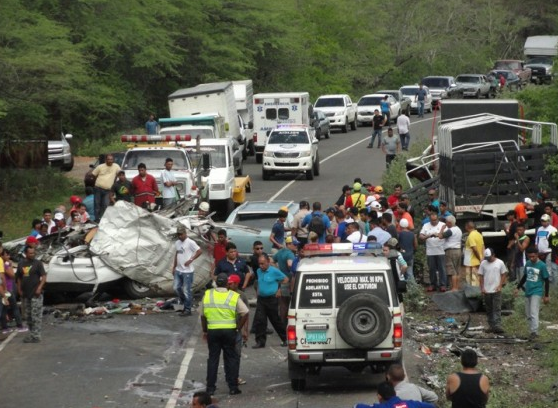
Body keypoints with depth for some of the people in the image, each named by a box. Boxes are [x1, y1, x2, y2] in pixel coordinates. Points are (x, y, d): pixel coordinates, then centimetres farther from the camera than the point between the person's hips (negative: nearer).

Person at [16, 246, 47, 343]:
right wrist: (19, 290, 6)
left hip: (36, 294, -5)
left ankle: (36, 336, -9)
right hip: (25, 294, 5)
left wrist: (40, 287, -18)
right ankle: (31, 334, 19)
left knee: (36, 316, -9)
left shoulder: (38, 263, -2)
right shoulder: (21, 264, 11)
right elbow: (18, 278, 17)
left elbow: (44, 277, -6)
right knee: (28, 316, 10)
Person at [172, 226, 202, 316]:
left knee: (186, 290, -3)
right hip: (178, 270, 8)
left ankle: (187, 309, 4)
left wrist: (190, 260, -18)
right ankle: (185, 302, 27)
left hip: (187, 271, -8)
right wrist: (174, 267, 19)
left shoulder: (190, 242, -11)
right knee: (176, 288, 8)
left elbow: (199, 251, -15)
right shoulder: (177, 243, 12)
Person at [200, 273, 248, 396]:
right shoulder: (234, 296, -2)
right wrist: (238, 328, 1)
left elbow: (202, 315, 8)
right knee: (231, 358, 8)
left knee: (213, 358, 10)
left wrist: (205, 331, 18)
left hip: (212, 330, 1)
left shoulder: (207, 294, 4)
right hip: (229, 330, -1)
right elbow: (245, 313, -9)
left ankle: (210, 387, 10)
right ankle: (233, 387, 7)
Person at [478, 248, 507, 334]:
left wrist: (500, 286, -7)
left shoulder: (500, 263, -1)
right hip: (486, 291, 3)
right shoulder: (483, 263, 3)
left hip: (496, 290, -3)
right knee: (489, 310, 9)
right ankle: (491, 326, 17)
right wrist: (482, 288, 0)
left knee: (497, 308, -10)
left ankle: (497, 326, -15)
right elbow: (481, 276, 6)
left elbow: (503, 275, 2)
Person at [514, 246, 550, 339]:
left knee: (534, 313, -18)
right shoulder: (527, 263, 8)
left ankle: (534, 332, -21)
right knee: (528, 314, 10)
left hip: (537, 292, -7)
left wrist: (546, 296, -8)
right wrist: (518, 288, 19)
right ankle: (532, 332, 18)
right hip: (528, 292, 7)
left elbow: (546, 281, -7)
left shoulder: (542, 265, -11)